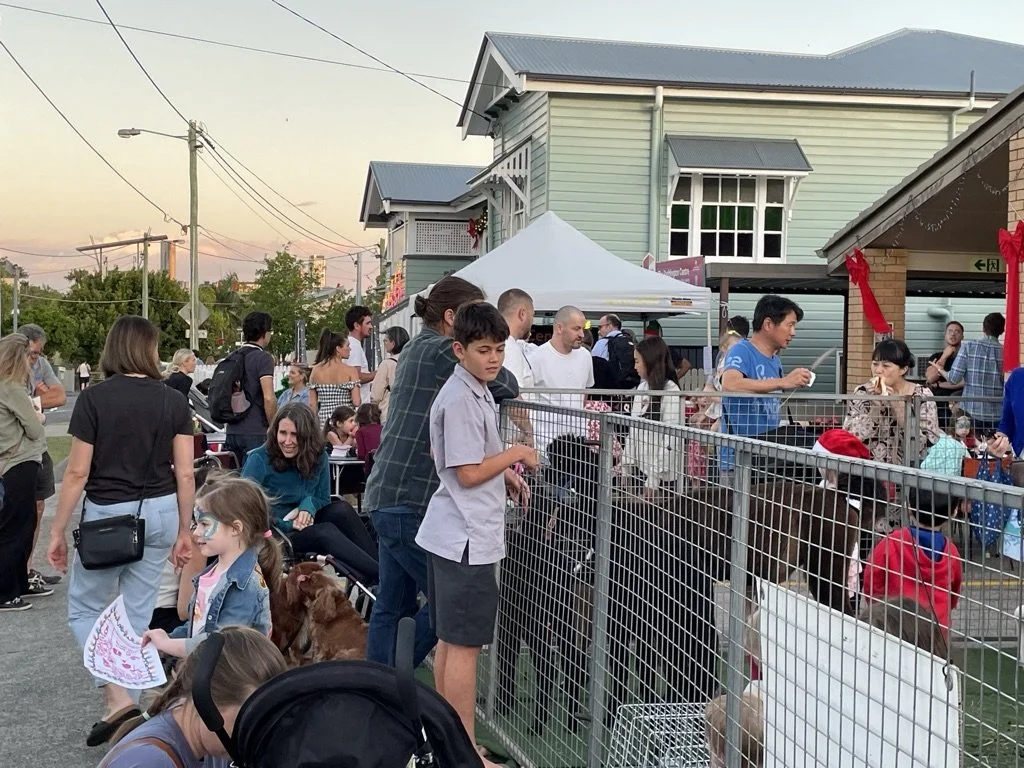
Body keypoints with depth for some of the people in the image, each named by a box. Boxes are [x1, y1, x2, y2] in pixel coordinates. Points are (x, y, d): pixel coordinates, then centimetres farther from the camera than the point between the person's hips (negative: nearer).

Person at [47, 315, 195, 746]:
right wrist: (184, 531, 10)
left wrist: (57, 532, 0)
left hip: (108, 515, -3)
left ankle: (118, 697, -5)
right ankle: (127, 705, 20)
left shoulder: (94, 399, -9)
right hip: (160, 514, 3)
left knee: (85, 610, 12)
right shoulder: (173, 401, -1)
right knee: (137, 614, 14)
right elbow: (184, 473, -1)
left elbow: (77, 473, -9)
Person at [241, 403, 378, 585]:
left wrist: (309, 505, -17)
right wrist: (287, 525, -23)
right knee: (326, 532, -31)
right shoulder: (259, 460, -14)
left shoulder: (318, 456, -1)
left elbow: (323, 499, 8)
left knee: (342, 509, -23)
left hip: (304, 524, 5)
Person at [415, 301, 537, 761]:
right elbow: (468, 473, -19)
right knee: (465, 645, -3)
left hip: (450, 535, 10)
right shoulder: (461, 400, -18)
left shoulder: (473, 392, 13)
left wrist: (504, 473, 13)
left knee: (450, 640, 16)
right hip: (468, 539, -10)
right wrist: (516, 454, -8)